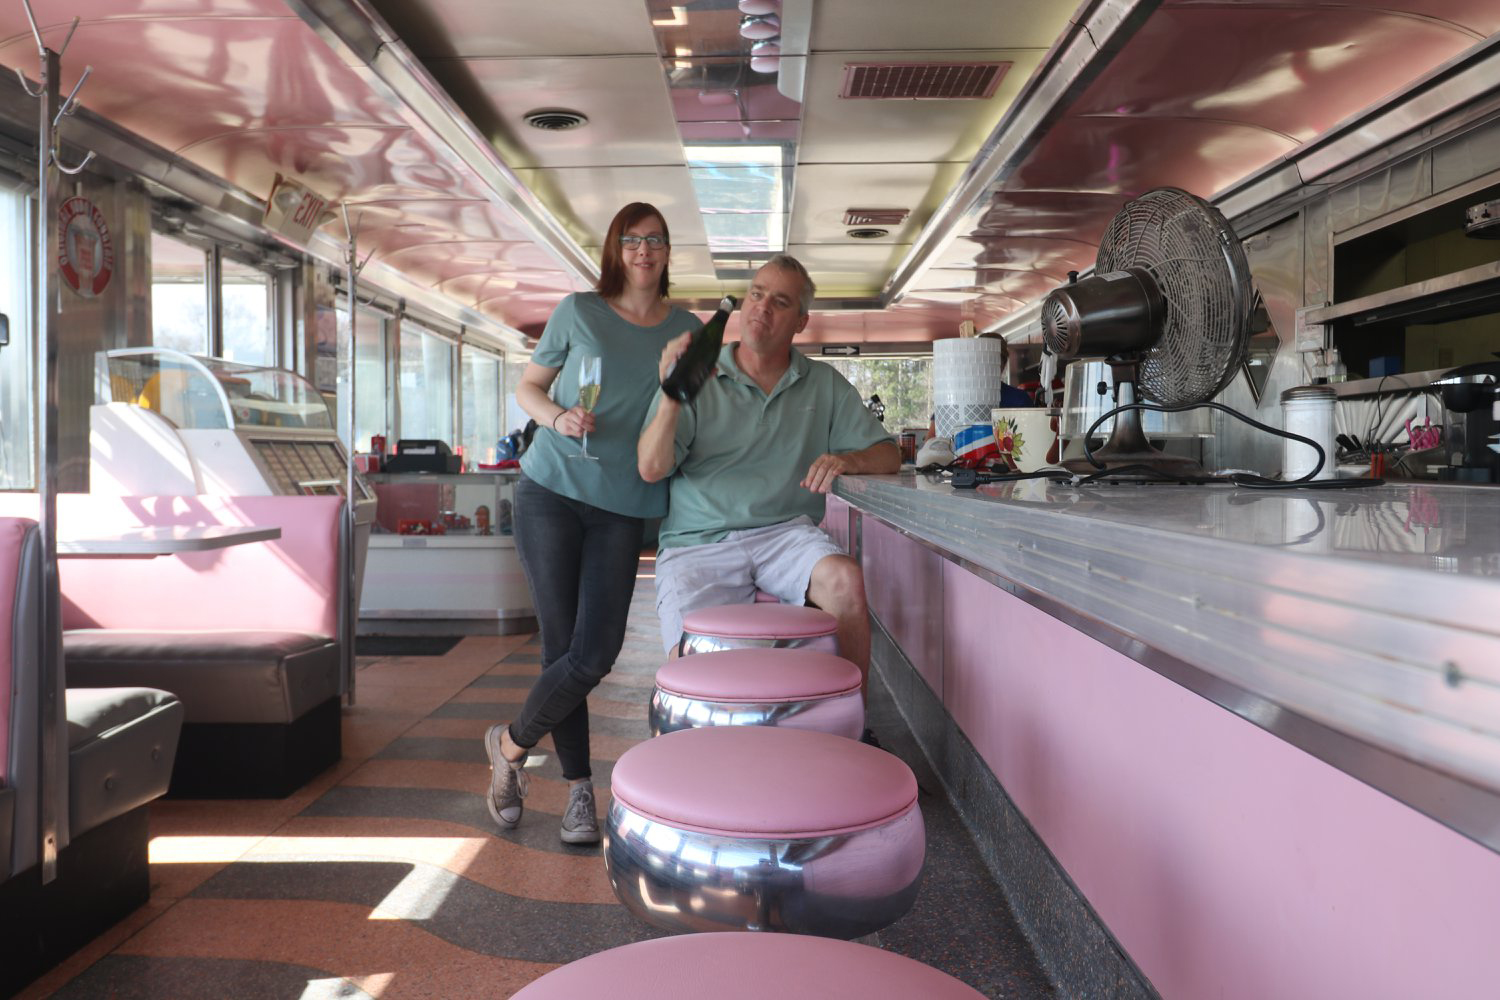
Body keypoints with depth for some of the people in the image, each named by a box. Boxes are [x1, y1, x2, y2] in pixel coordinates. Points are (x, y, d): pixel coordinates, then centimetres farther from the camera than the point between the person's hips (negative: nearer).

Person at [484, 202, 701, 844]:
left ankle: (510, 744, 16)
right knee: (563, 646, -1)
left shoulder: (688, 330, 10)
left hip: (622, 508, 2)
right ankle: (580, 789, 16)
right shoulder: (578, 311, 5)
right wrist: (558, 417, -9)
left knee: (596, 652, -8)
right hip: (552, 491, -1)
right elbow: (527, 388, 11)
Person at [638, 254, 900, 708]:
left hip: (784, 531, 2)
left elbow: (888, 454, 10)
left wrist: (846, 459, -13)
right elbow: (651, 469, -5)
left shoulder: (826, 386, 13)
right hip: (698, 544, -1)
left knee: (846, 580, -30)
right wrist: (671, 395, -21)